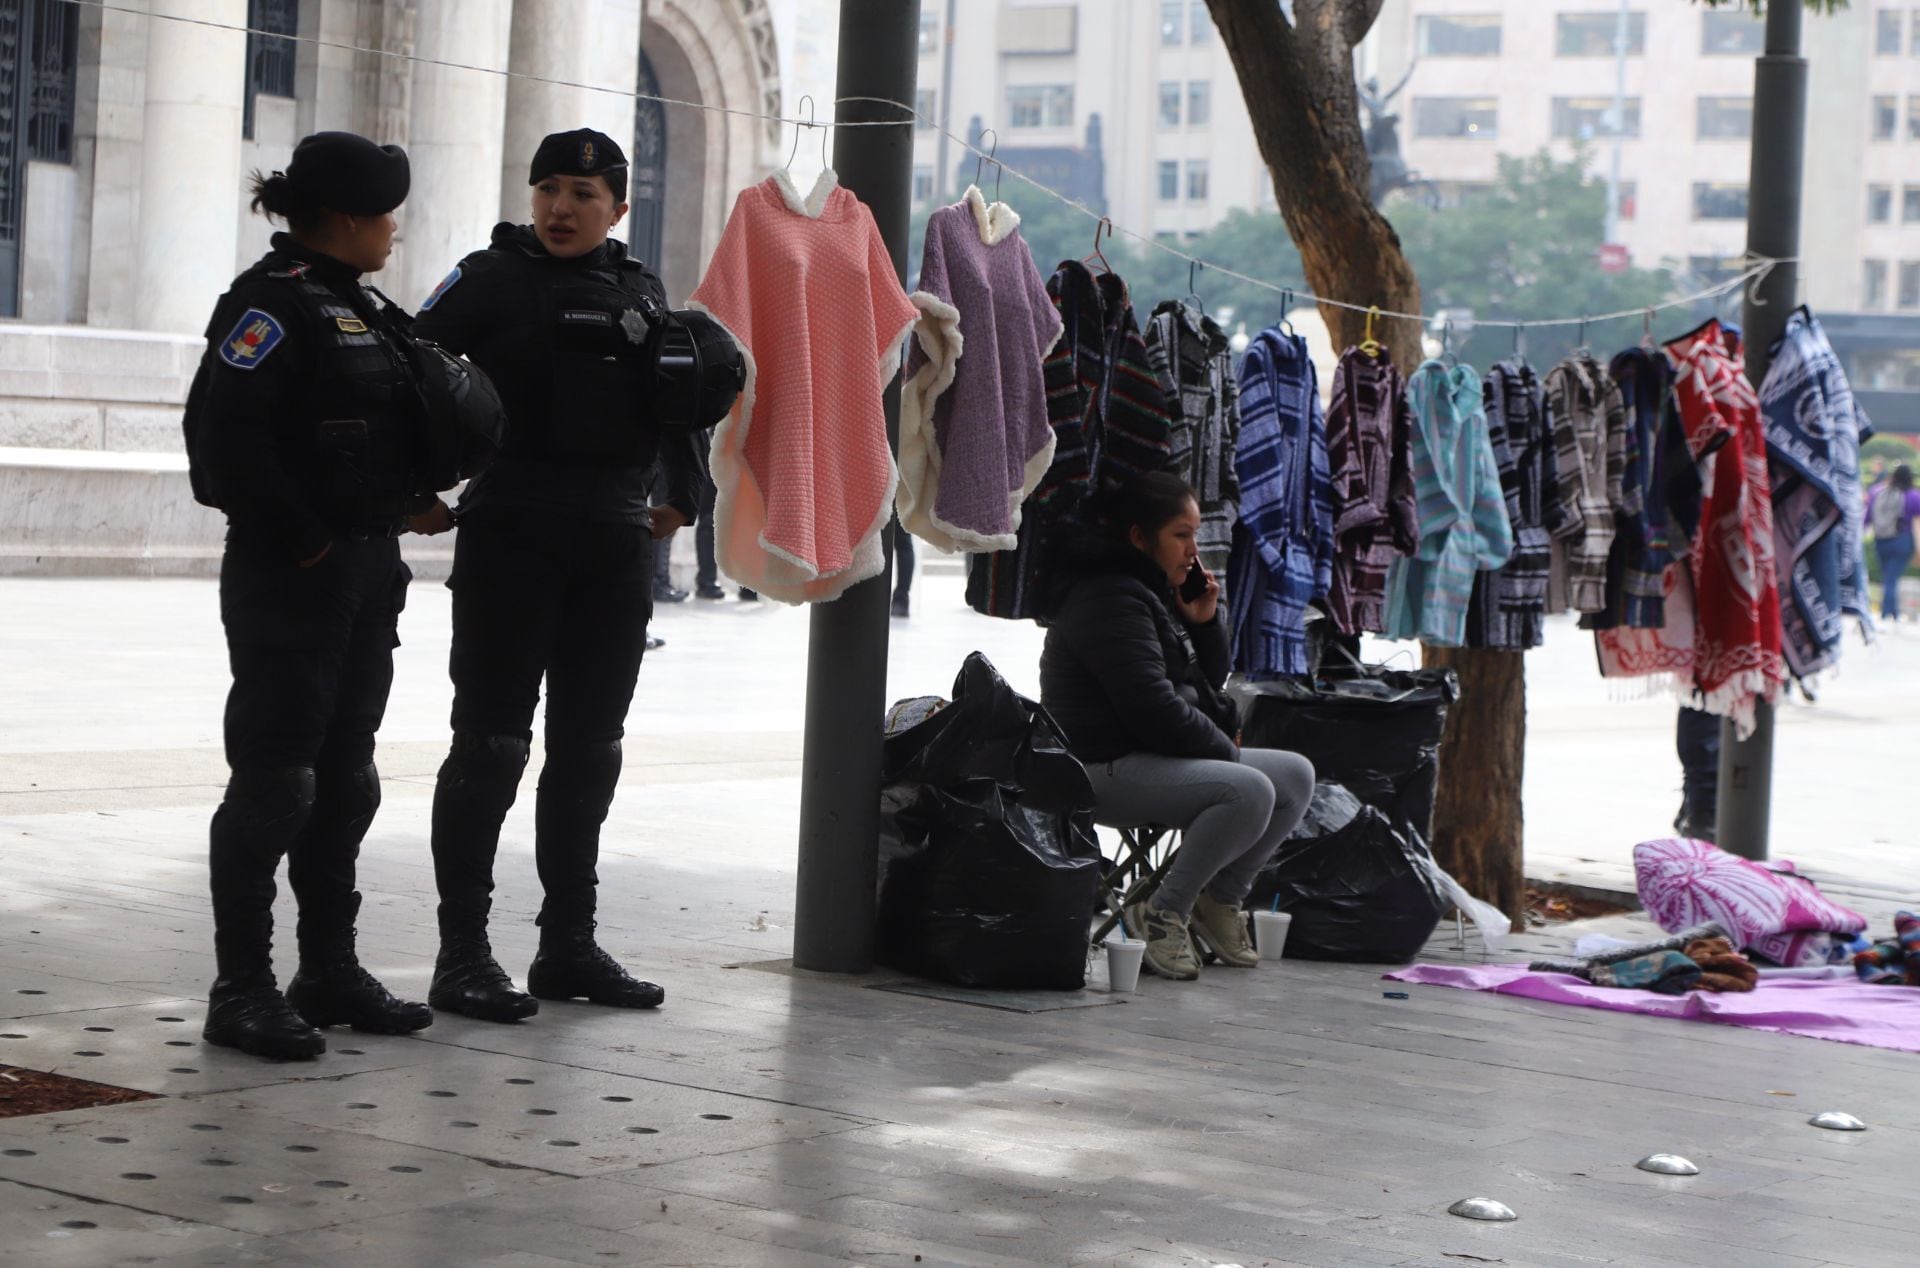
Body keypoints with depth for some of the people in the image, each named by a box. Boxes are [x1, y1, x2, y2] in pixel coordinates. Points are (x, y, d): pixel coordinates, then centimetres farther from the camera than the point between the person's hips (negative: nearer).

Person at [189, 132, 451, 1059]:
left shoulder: (365, 310, 16)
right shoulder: (273, 301, -12)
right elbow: (223, 433, -21)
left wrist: (409, 504, 8)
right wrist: (303, 543, -18)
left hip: (367, 575, 9)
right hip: (289, 578, -9)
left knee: (344, 780, 13)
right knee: (274, 781, -6)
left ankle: (330, 973, 23)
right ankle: (241, 992, 1)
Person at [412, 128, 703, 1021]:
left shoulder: (638, 291, 13)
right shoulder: (492, 278, -2)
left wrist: (679, 498, 16)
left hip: (614, 547, 5)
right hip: (509, 539, -5)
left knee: (589, 752, 10)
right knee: (490, 746, -5)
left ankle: (569, 945, 20)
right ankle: (462, 955, 0)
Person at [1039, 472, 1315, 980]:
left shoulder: (1160, 594, 19)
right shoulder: (1112, 599, -15)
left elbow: (1208, 683, 25)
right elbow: (1151, 706, -22)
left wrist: (1205, 622, 7)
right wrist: (1225, 748, -11)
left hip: (1160, 756, 11)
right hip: (1107, 768, -11)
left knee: (1296, 776, 4)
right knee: (1249, 791, -29)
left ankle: (1219, 899, 7)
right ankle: (1162, 914, -18)